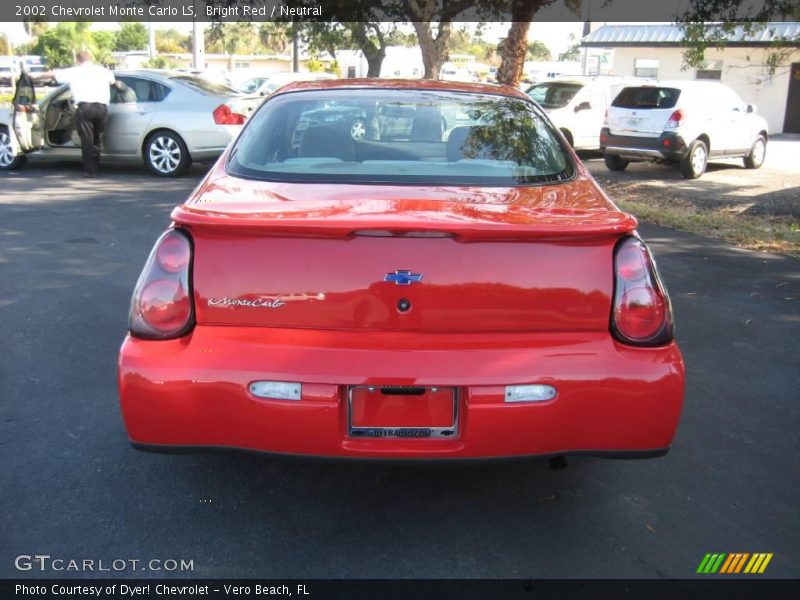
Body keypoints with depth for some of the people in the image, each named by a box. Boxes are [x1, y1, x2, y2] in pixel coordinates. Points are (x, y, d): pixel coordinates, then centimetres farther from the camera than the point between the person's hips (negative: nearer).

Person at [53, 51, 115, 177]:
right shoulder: (103, 71, 19)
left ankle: (90, 170, 1)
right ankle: (96, 168, 16)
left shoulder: (74, 72, 13)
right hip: (102, 107, 2)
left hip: (85, 107, -2)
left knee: (87, 140, 3)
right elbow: (113, 81, 40)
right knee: (97, 139, 14)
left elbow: (53, 74, 25)